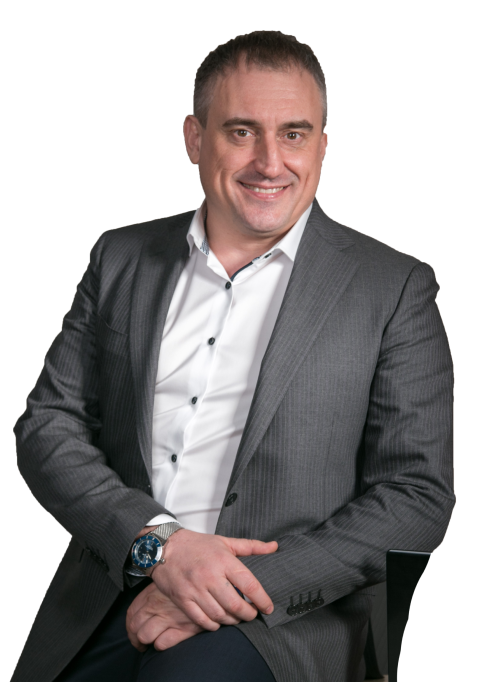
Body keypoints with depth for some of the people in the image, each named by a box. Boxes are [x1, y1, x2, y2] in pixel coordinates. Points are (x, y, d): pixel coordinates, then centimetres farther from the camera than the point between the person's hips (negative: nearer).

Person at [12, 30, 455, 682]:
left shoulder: (395, 287, 1)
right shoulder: (121, 257, 11)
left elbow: (419, 498, -3)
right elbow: (46, 427, 7)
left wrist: (246, 582, -14)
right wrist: (157, 541, -10)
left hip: (283, 615, -4)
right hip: (110, 603, 4)